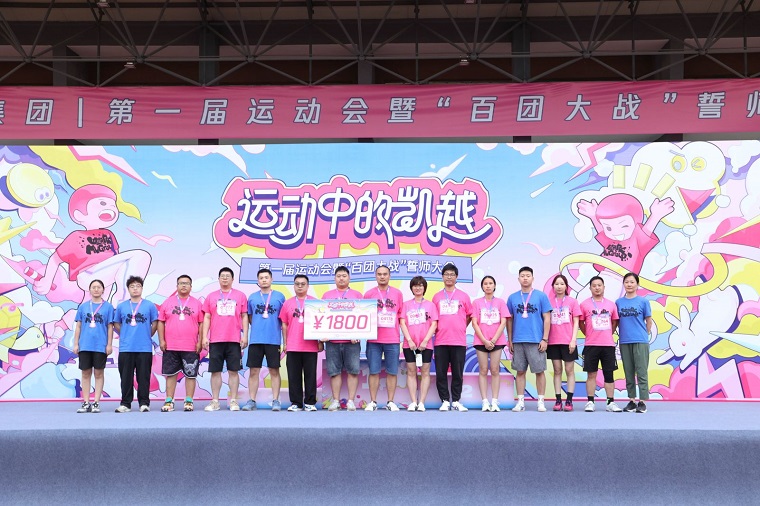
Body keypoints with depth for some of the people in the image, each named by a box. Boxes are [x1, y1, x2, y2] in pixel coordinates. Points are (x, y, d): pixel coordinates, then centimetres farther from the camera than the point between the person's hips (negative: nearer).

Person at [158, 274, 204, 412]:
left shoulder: (197, 303, 6)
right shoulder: (167, 302, 8)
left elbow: (201, 323, 5)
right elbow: (161, 322, 8)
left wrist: (200, 342, -3)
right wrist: (161, 340, 1)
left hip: (191, 347, -1)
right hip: (170, 346, 1)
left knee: (190, 374, 2)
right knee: (171, 374, 6)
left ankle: (189, 401, 9)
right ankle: (169, 401, 13)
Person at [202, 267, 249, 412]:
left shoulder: (240, 296, 8)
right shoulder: (211, 296, 11)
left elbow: (244, 317, 7)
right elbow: (207, 318, 10)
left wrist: (245, 335, -1)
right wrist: (204, 337, 2)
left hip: (234, 340, -1)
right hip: (215, 340, 1)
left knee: (233, 371, 1)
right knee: (215, 371, 3)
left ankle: (233, 401, 8)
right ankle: (215, 401, 10)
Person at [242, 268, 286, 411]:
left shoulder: (279, 297, 5)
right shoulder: (252, 297, 10)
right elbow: (249, 318, 18)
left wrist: (285, 340, 2)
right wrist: (258, 327, 7)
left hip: (274, 340, -2)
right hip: (255, 339, 2)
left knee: (274, 370, 2)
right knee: (253, 371, 3)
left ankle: (276, 400, 7)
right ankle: (251, 401, 9)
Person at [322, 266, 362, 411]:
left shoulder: (357, 295, 11)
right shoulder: (327, 295, 15)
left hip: (351, 340, -1)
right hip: (332, 340, 1)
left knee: (353, 370, -2)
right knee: (334, 371, 2)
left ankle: (351, 401, 3)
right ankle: (335, 401, 9)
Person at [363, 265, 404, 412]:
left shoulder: (397, 293, 8)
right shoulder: (369, 294, 5)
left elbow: (401, 315, 13)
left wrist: (398, 332, 7)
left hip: (393, 339, 1)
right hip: (373, 339, -1)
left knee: (392, 372, 3)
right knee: (374, 371, 2)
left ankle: (390, 402, 11)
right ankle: (373, 402, 9)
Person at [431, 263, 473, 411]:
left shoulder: (463, 296, 7)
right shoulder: (436, 297, 10)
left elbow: (469, 315, 15)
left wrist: (460, 328, 8)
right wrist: (436, 330, 5)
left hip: (459, 341, -1)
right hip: (441, 341, 1)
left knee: (458, 373, 3)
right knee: (441, 373, 1)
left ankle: (456, 401, 12)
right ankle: (445, 401, 10)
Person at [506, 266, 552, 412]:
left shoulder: (541, 296, 1)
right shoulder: (512, 298, 8)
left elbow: (547, 318, 0)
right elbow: (509, 320, 12)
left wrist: (545, 339, -6)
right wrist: (510, 340, 8)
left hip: (536, 341, -2)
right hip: (518, 341, 2)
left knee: (539, 371, 1)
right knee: (520, 371, 6)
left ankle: (541, 401, 10)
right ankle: (520, 402, 12)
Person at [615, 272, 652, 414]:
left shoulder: (643, 301, 0)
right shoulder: (618, 302, 8)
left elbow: (648, 321, 6)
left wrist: (645, 334, 7)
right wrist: (622, 333, 8)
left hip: (640, 341, -3)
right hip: (624, 342, 3)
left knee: (641, 372, -3)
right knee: (628, 373, 9)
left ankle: (642, 401, 1)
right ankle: (631, 400, 17)